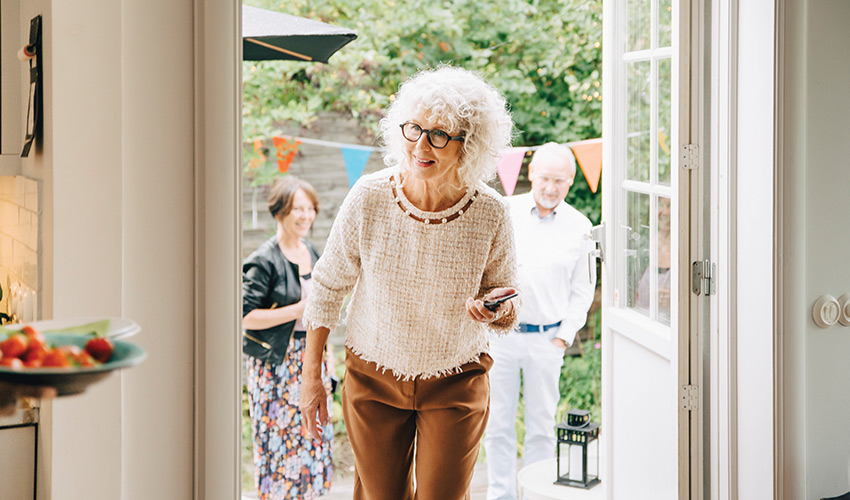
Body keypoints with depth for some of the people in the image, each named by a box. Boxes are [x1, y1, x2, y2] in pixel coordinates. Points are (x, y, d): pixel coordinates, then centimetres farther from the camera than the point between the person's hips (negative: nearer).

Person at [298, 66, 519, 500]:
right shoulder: (368, 199, -17)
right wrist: (311, 376, 0)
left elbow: (506, 308, 0)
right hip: (373, 379, 1)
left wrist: (496, 312, -25)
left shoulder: (490, 214, -16)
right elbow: (328, 285, -2)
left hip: (456, 384, 0)